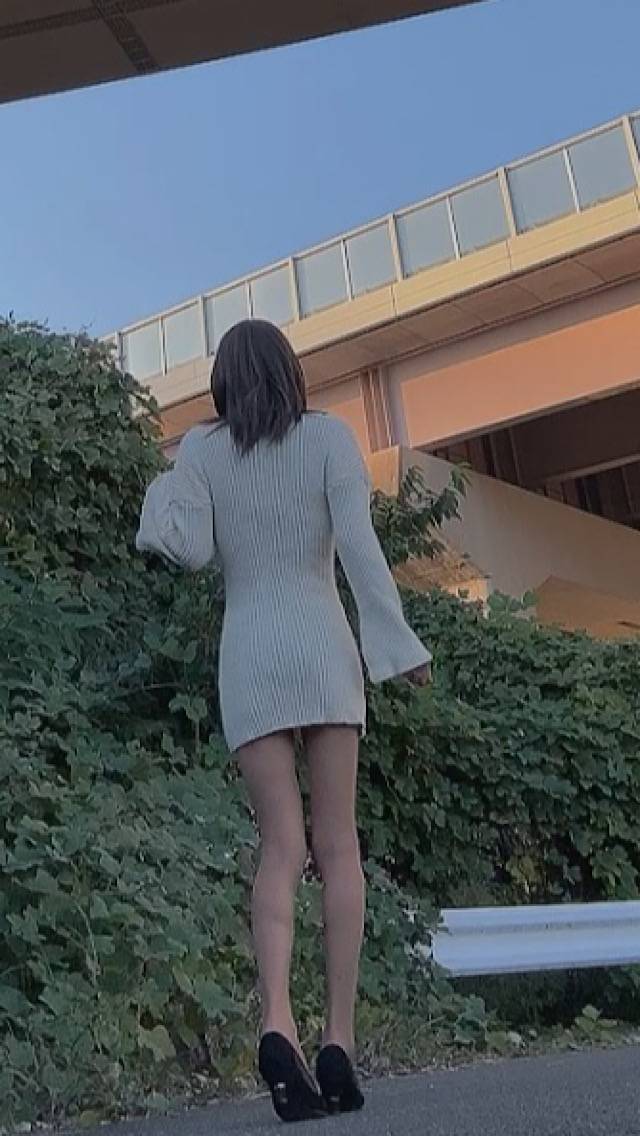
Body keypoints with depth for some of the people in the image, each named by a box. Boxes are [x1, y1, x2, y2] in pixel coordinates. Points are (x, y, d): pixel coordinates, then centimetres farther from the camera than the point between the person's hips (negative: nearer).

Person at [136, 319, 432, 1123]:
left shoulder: (200, 449, 8)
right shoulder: (330, 436, 6)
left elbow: (190, 551, -2)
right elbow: (358, 544, -5)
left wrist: (160, 496, 17)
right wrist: (397, 643, -5)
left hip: (248, 655, 1)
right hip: (322, 647, -1)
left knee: (281, 848, 1)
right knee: (337, 845, 4)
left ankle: (277, 1022, -18)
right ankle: (339, 1039, 2)